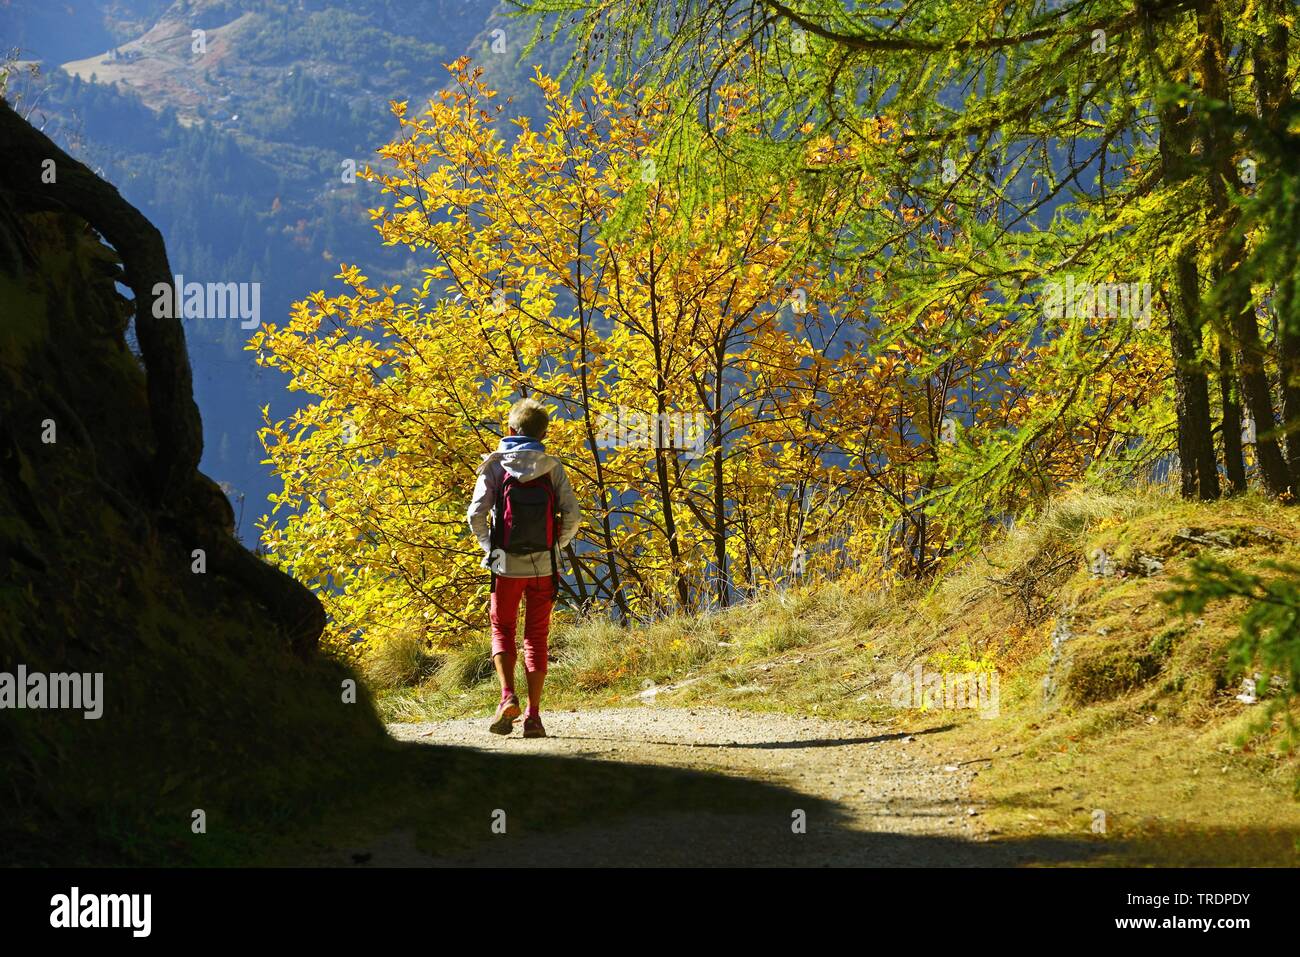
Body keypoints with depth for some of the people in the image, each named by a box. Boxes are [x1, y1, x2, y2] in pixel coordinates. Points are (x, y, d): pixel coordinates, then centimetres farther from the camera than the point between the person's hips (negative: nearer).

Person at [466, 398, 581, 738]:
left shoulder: (494, 466, -3)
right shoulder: (551, 467, 0)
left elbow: (476, 515, -11)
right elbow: (572, 514, -7)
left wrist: (488, 547, 5)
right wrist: (558, 546, 8)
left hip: (507, 565, -1)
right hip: (544, 565, 1)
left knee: (502, 631, 14)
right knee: (537, 637, 10)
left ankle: (508, 696, -9)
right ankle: (533, 715, 5)